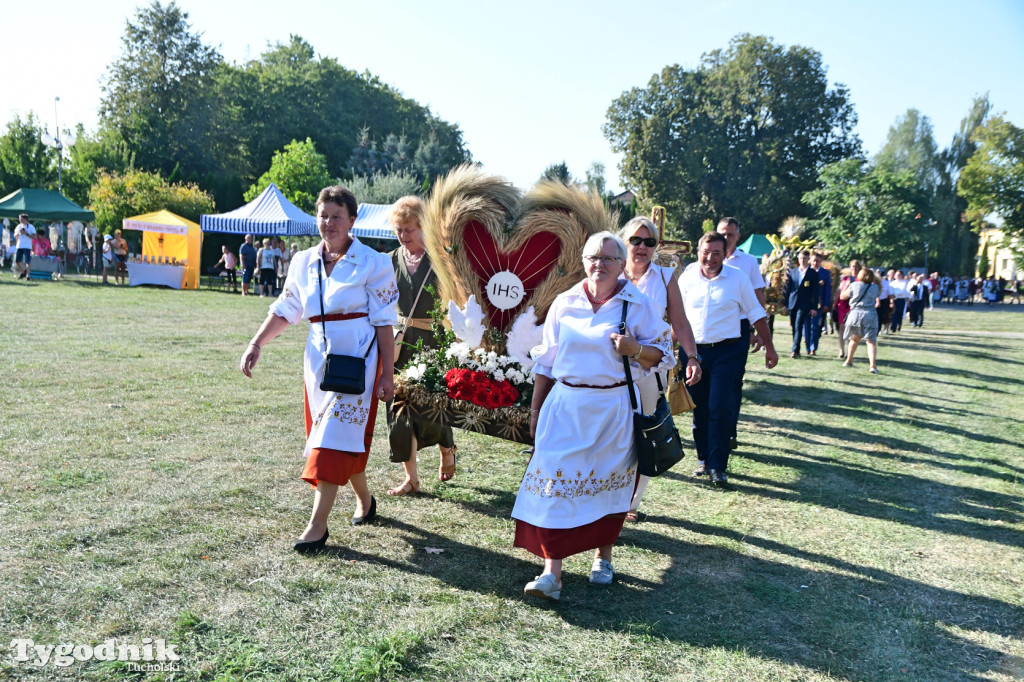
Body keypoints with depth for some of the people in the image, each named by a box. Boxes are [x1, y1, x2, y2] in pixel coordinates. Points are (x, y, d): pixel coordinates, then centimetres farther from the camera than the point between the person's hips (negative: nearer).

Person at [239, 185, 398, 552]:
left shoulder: (372, 263, -7)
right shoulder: (304, 262, 7)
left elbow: (384, 322, -7)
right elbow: (285, 309, 12)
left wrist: (387, 373, -9)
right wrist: (256, 344, 0)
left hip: (358, 358, -5)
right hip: (319, 358, 5)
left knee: (334, 438, -8)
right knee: (346, 435, 13)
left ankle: (317, 524, -3)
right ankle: (364, 500, 34)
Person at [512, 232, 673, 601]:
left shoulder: (638, 305, 0)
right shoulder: (564, 303, 6)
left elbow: (664, 353, 4)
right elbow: (546, 360, 10)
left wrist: (635, 349, -17)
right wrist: (536, 408, 9)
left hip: (614, 408, -1)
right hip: (566, 405, 1)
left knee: (609, 482, 8)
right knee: (556, 480, -8)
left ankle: (603, 556, 30)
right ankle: (552, 573, -4)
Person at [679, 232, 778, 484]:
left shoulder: (737, 278, -1)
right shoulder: (687, 278, 3)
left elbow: (756, 314, 7)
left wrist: (769, 347, 8)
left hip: (726, 351, -2)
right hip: (694, 350, 2)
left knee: (720, 408, -9)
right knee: (699, 409, 8)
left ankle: (718, 466, 1)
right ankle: (704, 459, 23)